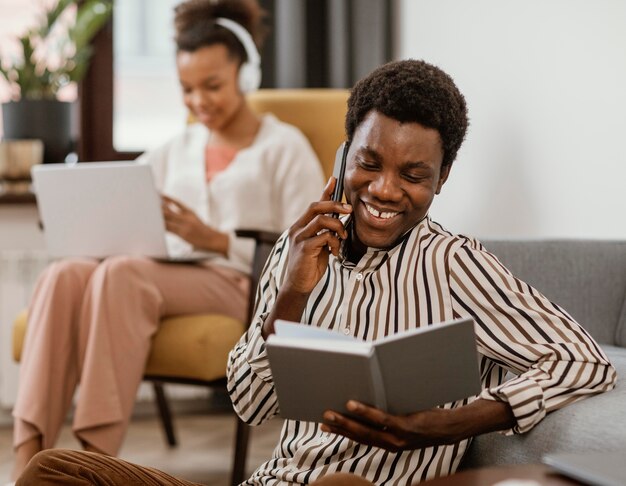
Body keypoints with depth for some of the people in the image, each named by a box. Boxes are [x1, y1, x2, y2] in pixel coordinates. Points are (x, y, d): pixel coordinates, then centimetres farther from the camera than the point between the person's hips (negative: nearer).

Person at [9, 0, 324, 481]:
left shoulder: (285, 148, 8)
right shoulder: (176, 151, 26)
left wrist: (214, 239, -14)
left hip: (241, 287, -5)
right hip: (169, 276, 5)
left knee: (122, 273, -35)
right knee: (65, 274, -28)